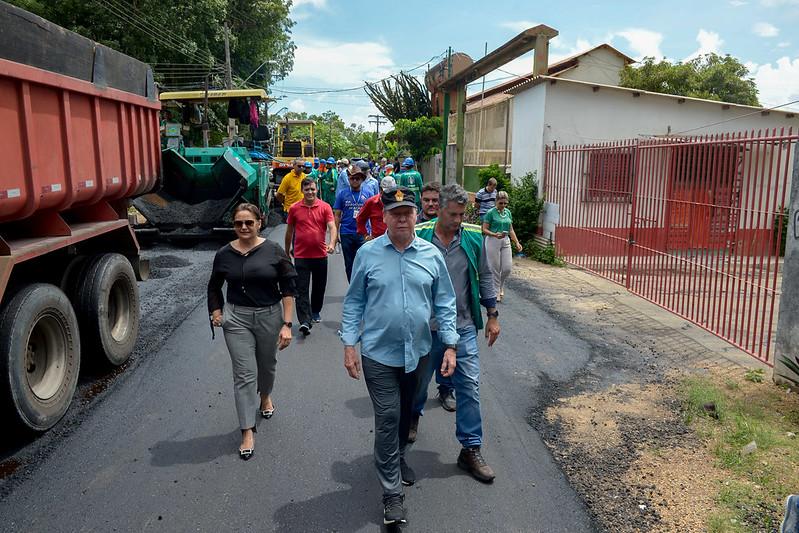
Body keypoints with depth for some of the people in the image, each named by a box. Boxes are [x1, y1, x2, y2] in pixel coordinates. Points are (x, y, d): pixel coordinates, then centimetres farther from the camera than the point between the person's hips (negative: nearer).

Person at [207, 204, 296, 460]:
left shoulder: (274, 252, -9)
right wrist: (216, 311, -1)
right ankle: (247, 431, 7)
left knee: (267, 364, 21)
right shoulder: (224, 254, -2)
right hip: (237, 319, 0)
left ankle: (265, 396, 54)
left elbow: (288, 289, -6)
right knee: (244, 374, -2)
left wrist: (286, 324, -11)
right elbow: (214, 286, 14)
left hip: (270, 316, 0)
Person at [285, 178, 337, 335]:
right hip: (301, 255, -1)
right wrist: (287, 251, 16)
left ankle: (316, 311, 38)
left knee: (319, 287, 15)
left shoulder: (325, 207, -1)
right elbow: (289, 231, 11)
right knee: (302, 289, -7)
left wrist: (332, 243, -29)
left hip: (320, 254, 1)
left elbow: (332, 226, -11)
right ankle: (304, 322, -9)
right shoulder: (294, 208, 1)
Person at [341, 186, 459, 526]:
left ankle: (398, 459, 45)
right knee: (387, 418, 0)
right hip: (379, 353, -2)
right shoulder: (368, 253, -6)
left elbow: (445, 303, 3)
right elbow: (354, 302, -1)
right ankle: (392, 492, 12)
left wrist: (450, 346, -1)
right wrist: (349, 345, -6)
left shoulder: (431, 255, -1)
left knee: (406, 414, 20)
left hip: (417, 352, 3)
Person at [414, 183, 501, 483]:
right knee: (419, 379, 19)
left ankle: (471, 449, 14)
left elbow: (484, 277, 8)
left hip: (464, 327, 1)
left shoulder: (473, 237, -2)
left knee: (470, 386, 1)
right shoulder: (419, 236, -11)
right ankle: (413, 416, 50)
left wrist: (492, 315, 8)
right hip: (425, 326, -1)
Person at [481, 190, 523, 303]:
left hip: (505, 241, 5)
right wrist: (495, 234, -23)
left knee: (507, 267, 1)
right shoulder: (490, 212, -7)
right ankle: (496, 291, 14)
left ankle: (500, 286, 27)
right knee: (495, 268, 0)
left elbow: (511, 229, 17)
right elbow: (484, 229, -7)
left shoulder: (508, 212, 10)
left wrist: (517, 242, 11)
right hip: (493, 242, -5)